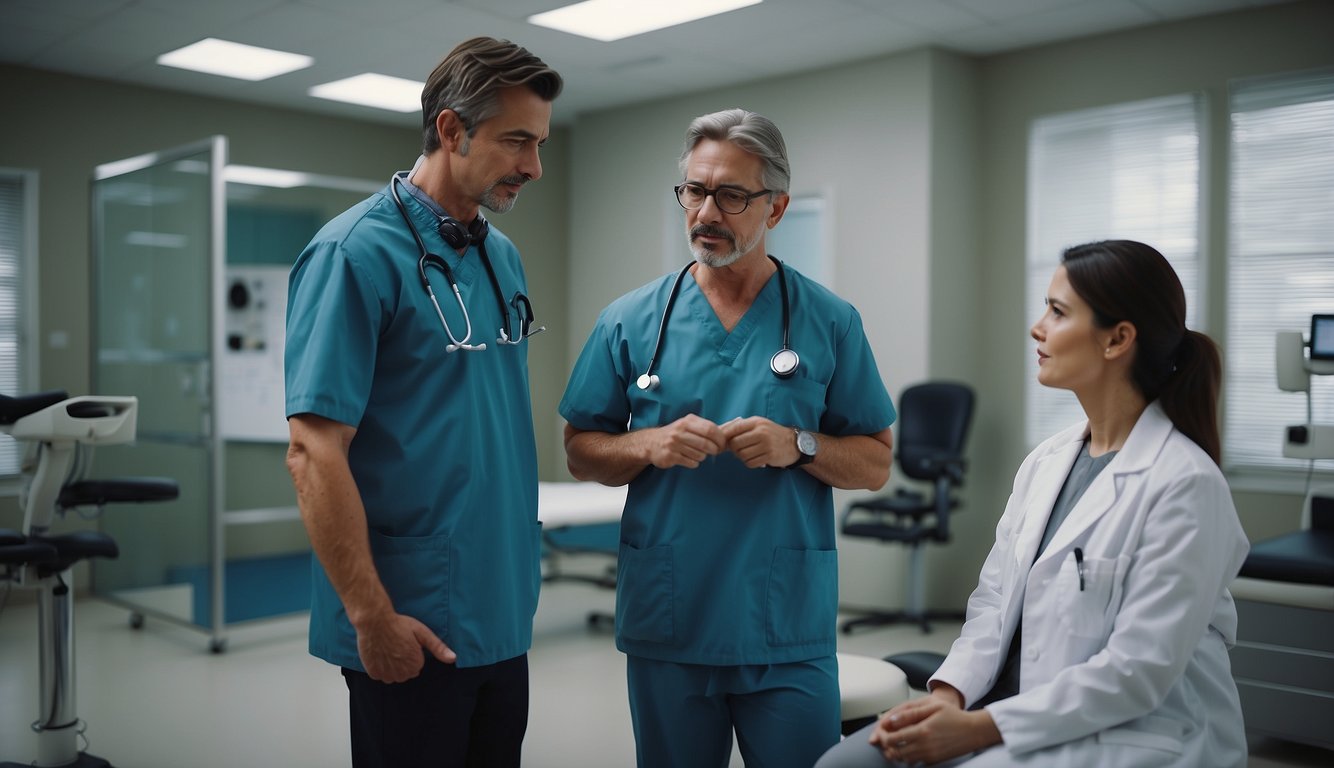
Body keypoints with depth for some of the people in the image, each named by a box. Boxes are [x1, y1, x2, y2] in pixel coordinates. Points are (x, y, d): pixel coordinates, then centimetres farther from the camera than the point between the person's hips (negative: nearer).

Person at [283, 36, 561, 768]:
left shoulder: (504, 256, 8)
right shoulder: (356, 252, -14)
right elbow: (313, 452, -18)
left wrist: (521, 574, 12)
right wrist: (372, 617, -18)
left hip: (504, 620, 7)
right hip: (414, 630, -7)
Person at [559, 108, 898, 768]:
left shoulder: (830, 322, 1)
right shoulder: (631, 321, 3)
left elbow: (875, 464, 3)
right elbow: (581, 453, 6)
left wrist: (799, 446, -15)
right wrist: (650, 445, -13)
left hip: (788, 630, -1)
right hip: (665, 622, 1)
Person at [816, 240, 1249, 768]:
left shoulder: (1184, 484, -15)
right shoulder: (1046, 461, 8)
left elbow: (1138, 670, -19)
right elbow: (994, 600, 9)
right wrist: (947, 694, -9)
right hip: (1022, 708, 6)